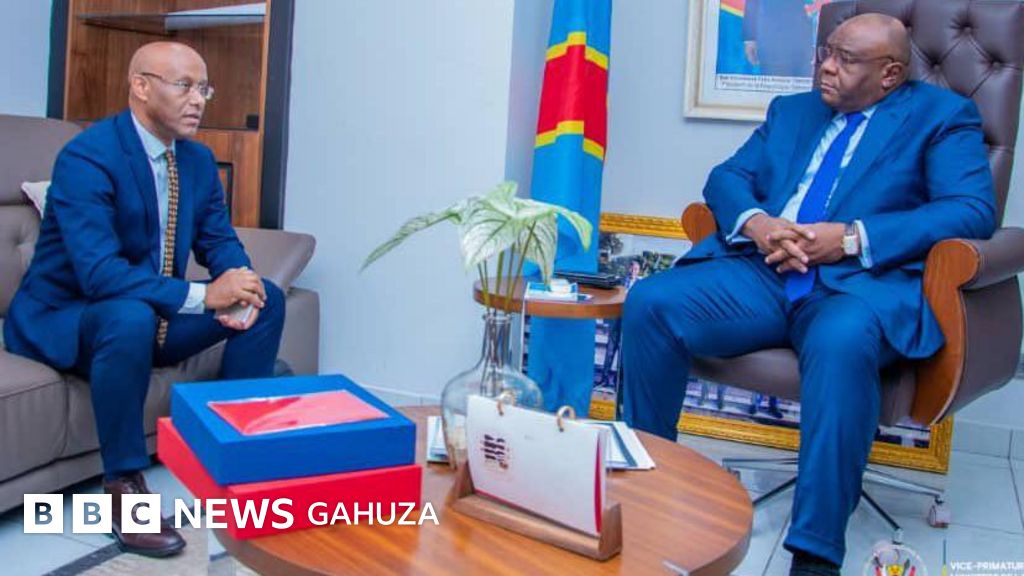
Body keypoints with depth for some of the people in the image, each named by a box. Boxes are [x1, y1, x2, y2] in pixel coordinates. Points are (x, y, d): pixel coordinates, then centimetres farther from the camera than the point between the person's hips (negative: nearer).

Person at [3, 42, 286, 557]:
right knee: (131, 316, -40)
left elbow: (221, 241, 3)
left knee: (266, 297, -7)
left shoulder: (199, 160, 0)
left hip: (153, 313, 7)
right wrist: (203, 295, -36)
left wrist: (238, 284, -20)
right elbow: (99, 274, -33)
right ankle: (124, 485, -22)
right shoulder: (86, 157, -23)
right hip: (63, 319, -7)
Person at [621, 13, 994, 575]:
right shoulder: (792, 109, 25)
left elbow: (974, 209, -5)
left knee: (842, 341, -39)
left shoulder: (941, 115, 10)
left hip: (862, 281, -4)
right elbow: (727, 176, 17)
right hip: (763, 274, 5)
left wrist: (853, 237, -16)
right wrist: (755, 222, -8)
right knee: (650, 302, -19)